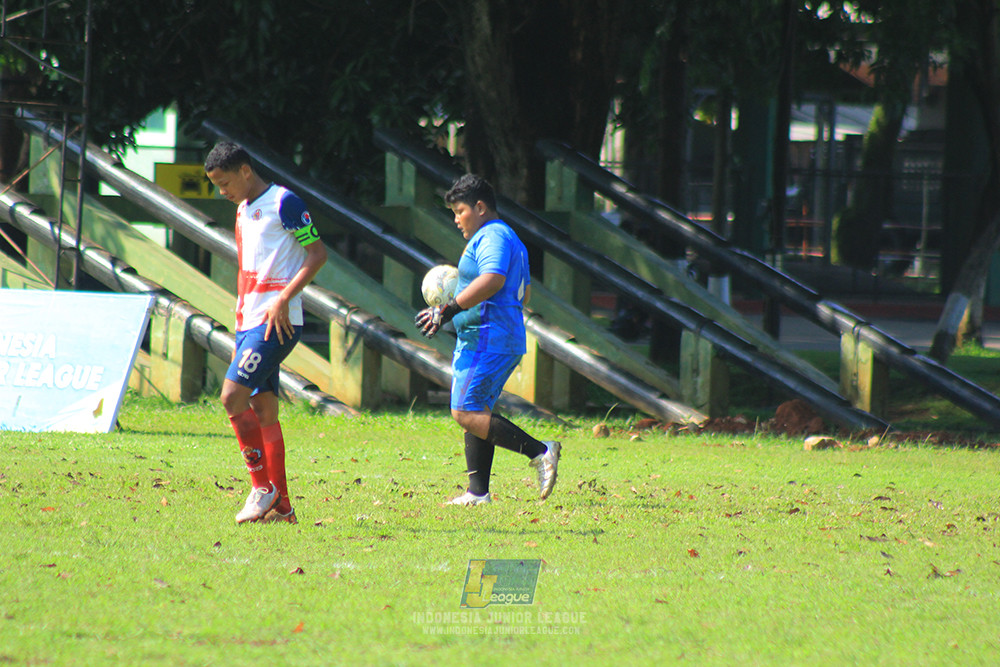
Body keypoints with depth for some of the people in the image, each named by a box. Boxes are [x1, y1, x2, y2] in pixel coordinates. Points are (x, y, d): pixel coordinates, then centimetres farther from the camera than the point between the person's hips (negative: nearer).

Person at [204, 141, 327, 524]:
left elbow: (318, 253, -11)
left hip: (277, 323, -9)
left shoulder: (284, 202, -8)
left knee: (233, 397, -16)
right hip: (249, 321, 9)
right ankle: (281, 506, 7)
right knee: (263, 409, 5)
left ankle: (263, 487, -7)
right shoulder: (243, 210, 19)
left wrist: (284, 298, -19)